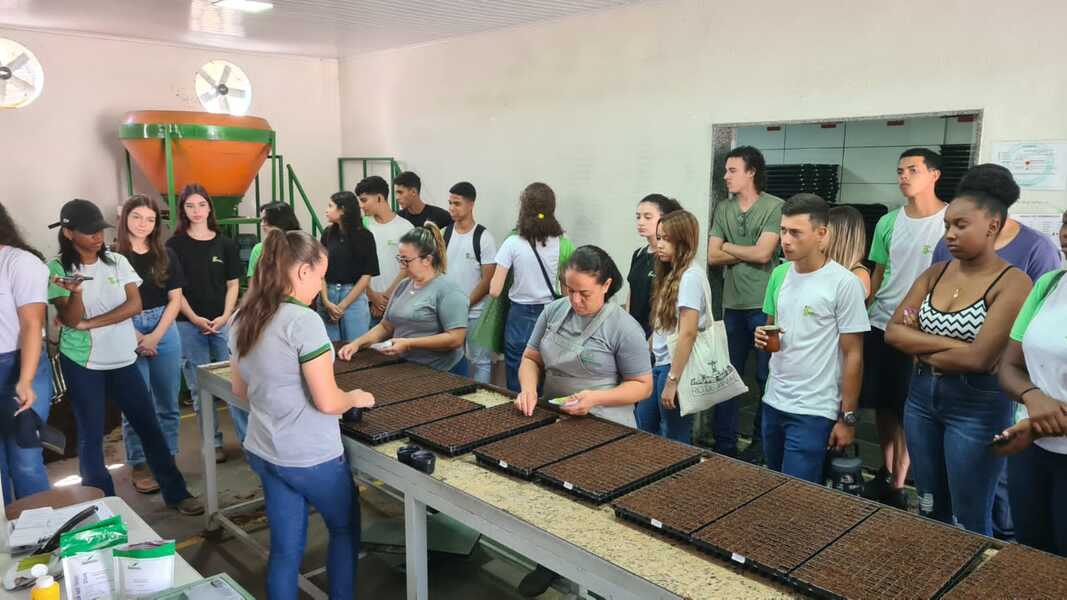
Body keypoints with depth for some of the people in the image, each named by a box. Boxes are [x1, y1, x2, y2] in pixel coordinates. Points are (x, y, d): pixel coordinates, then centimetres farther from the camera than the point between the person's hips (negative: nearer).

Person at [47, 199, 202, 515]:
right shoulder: (57, 268, -6)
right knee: (90, 435, 7)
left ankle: (176, 493, 16)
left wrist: (89, 324, -14)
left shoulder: (117, 261, 1)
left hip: (123, 359, 2)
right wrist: (76, 291, -32)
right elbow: (70, 319, -12)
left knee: (148, 425, 6)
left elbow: (134, 305, -8)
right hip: (82, 363, -2)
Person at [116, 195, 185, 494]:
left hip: (164, 332, 3)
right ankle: (139, 465, 15)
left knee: (167, 403, 8)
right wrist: (134, 337, -11)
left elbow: (175, 299, 4)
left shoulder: (166, 256, 5)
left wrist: (155, 336, -6)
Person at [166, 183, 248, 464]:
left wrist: (225, 316, -8)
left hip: (222, 322, 1)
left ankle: (249, 438, 5)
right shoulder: (175, 245, 1)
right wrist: (195, 318, -11)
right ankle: (213, 443, 16)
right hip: (189, 325, 0)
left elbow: (232, 284, 6)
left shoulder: (225, 244, 4)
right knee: (200, 388, 6)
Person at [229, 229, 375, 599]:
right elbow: (328, 402, -23)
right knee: (345, 529, 19)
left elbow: (241, 390, 14)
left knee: (285, 549, 17)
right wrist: (356, 397, -4)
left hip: (262, 451, 7)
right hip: (310, 456, -7)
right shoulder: (304, 320, -23)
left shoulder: (242, 319, 2)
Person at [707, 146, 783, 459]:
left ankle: (761, 442, 22)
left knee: (767, 377, 7)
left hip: (765, 306, -5)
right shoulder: (723, 209, 9)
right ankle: (724, 443, 20)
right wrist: (749, 253, -8)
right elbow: (712, 257, 3)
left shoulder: (775, 207, -7)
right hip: (732, 305, 5)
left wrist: (728, 247, -2)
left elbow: (763, 254, -15)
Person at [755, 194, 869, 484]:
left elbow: (853, 355, -10)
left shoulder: (844, 283, -14)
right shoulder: (779, 274, 5)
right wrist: (763, 337, -5)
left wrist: (847, 417, -9)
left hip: (813, 411, -6)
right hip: (773, 402, 6)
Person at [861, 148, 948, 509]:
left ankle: (898, 485, 16)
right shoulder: (888, 222, 6)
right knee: (882, 405, 13)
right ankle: (887, 472, 31)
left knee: (907, 410, 2)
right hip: (880, 325, 5)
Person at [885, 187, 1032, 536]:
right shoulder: (935, 273, 4)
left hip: (977, 407, -6)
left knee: (970, 521, 9)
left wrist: (921, 349, -8)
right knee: (930, 510, 20)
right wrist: (951, 344, -16)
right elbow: (893, 332, -4)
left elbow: (979, 358, -23)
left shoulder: (1012, 283, -14)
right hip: (921, 398, 6)